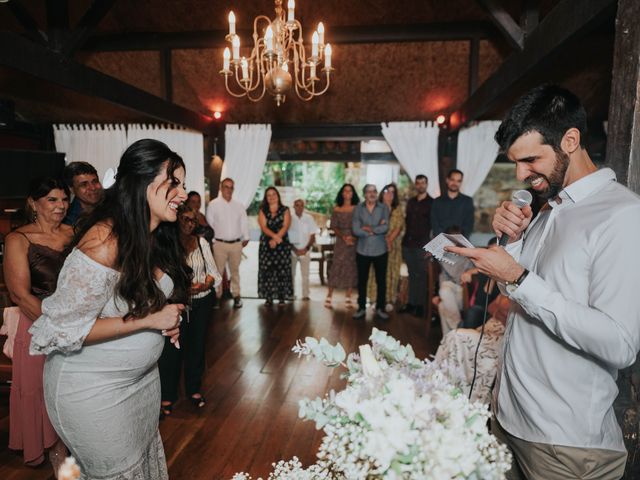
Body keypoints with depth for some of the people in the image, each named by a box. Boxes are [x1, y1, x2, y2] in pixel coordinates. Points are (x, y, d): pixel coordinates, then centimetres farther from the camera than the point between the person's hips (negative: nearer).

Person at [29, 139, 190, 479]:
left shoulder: (155, 237, -4)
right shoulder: (105, 241, -29)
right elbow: (61, 330, -25)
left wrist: (168, 319, -6)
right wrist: (149, 320, -26)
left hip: (142, 377, 8)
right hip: (93, 390, -7)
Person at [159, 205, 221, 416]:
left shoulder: (201, 242, 4)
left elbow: (213, 272, 5)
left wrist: (204, 285, -13)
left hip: (201, 302, 4)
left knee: (197, 346, 14)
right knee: (171, 349, 2)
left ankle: (194, 389, 34)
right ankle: (167, 395, 24)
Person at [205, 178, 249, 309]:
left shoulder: (239, 206, 8)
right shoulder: (213, 204, -2)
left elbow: (244, 223, 10)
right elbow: (209, 223, -2)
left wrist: (246, 237, 4)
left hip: (236, 243, 3)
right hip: (220, 243, -3)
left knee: (235, 270, 13)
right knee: (218, 271, 1)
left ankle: (236, 295, 22)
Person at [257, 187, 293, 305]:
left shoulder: (285, 210, 7)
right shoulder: (263, 211, 10)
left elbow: (285, 226, -4)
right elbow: (263, 227, -2)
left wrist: (275, 239, -15)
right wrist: (274, 236, -20)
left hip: (282, 244, -1)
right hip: (266, 244, 1)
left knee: (282, 270, -3)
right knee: (267, 270, -3)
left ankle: (282, 296, 3)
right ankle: (269, 297, 2)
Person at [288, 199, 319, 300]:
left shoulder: (309, 218, 1)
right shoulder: (289, 218, -2)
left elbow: (312, 236, 4)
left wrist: (306, 248, -7)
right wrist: (295, 249, -8)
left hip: (305, 251, 1)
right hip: (292, 251, 0)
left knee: (305, 274, 1)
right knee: (291, 274, 4)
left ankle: (305, 295, 7)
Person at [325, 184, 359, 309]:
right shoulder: (337, 209, 6)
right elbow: (333, 227, 3)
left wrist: (354, 237, -14)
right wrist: (343, 237, -12)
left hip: (355, 241, 1)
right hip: (340, 242, -1)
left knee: (352, 269, 2)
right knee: (335, 268, -5)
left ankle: (348, 298, 10)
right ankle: (329, 297, 2)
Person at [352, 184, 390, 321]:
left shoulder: (384, 208, 0)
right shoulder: (358, 209, 0)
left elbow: (385, 228, -12)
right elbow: (356, 230, -11)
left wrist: (369, 229, -9)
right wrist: (377, 229, -11)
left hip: (380, 250, 0)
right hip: (362, 250, 0)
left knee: (381, 281, 8)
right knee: (362, 280, 9)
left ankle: (380, 308, 21)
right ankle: (361, 308, 21)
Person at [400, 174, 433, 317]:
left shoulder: (431, 203, -1)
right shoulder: (410, 202, 14)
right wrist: (405, 239, 9)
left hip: (422, 245, -5)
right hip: (408, 243, 5)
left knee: (421, 275, 0)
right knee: (412, 275, 10)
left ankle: (420, 305, 7)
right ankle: (411, 303, 17)